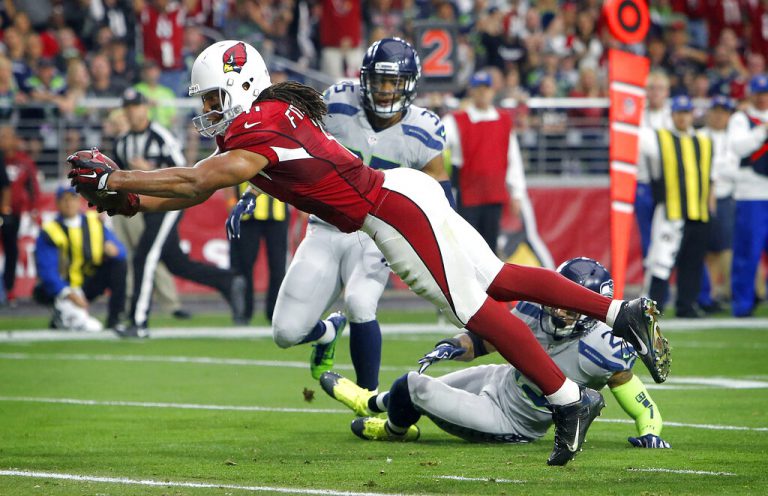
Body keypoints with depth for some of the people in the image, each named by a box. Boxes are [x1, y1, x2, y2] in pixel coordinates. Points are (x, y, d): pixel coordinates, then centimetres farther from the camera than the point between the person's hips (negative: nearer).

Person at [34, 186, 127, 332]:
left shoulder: (94, 222, 3)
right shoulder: (49, 233, -11)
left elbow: (119, 251, 0)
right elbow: (47, 271, -19)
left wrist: (113, 249, -26)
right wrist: (69, 295, -30)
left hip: (89, 284, 6)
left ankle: (114, 320, -7)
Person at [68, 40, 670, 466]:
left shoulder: (261, 136, -17)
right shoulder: (265, 121, 12)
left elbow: (195, 182, -22)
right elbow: (199, 185, 16)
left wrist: (112, 178, -15)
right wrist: (130, 199, 6)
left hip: (396, 210, -9)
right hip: (403, 195, 9)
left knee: (478, 311, -6)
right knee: (498, 281, 13)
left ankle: (570, 401, -2)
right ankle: (625, 311, 14)